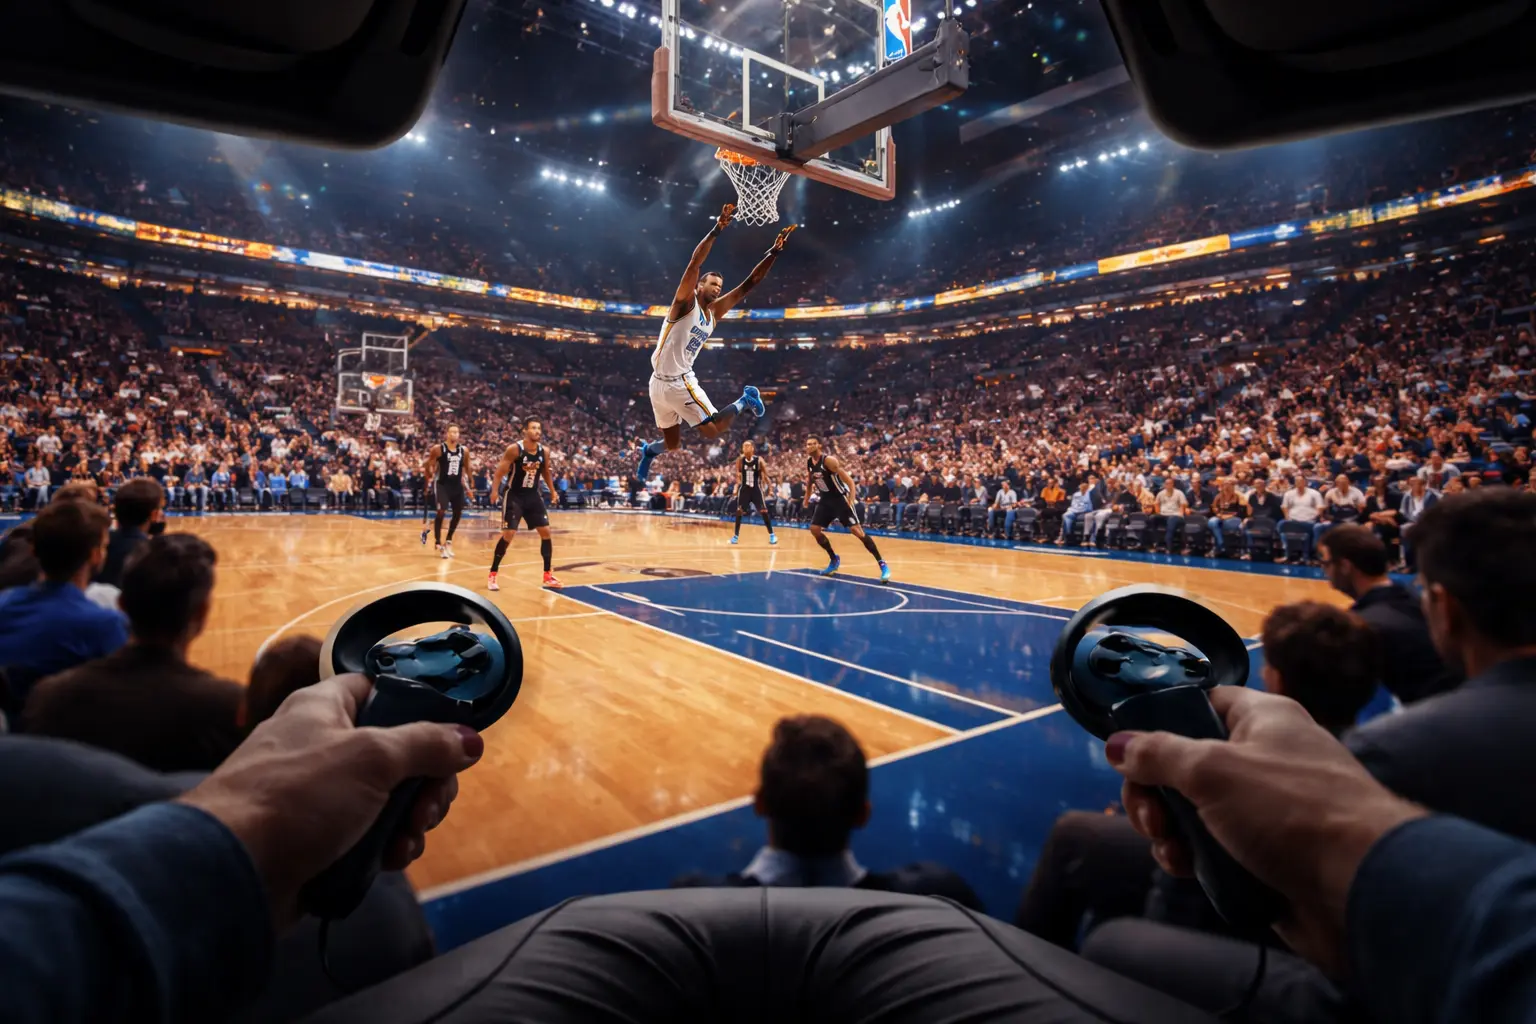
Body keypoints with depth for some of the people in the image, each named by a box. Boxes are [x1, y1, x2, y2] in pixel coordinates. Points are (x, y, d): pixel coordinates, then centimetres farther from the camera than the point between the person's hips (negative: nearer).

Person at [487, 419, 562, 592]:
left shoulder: (544, 452, -1)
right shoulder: (514, 449, -17)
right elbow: (500, 471, -17)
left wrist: (553, 491, 15)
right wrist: (494, 490, -29)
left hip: (533, 496, 5)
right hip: (514, 496, -5)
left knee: (545, 532, 1)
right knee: (508, 534, -10)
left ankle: (547, 575, 13)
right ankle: (492, 575, 4)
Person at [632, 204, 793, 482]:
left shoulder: (715, 312, 7)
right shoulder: (685, 302, -7)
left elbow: (749, 283, 4)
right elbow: (695, 263, -22)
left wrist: (774, 252, -1)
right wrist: (717, 229, -30)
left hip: (681, 382, 4)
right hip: (659, 383, -4)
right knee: (672, 444, 4)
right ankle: (649, 451, 37)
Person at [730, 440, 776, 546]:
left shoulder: (759, 460, -9)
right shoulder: (740, 460, -6)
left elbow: (765, 475, -4)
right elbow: (737, 475, 1)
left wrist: (770, 487, -10)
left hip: (756, 488, -1)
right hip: (744, 488, 1)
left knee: (764, 511, -4)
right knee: (739, 511, -1)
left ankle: (772, 534, 7)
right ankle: (736, 535, 10)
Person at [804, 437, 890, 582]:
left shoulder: (828, 460, -21)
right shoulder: (808, 462, 1)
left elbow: (849, 480, -22)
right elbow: (809, 481, 21)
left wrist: (851, 499, -31)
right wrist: (807, 498, 21)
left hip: (840, 498, -7)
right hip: (825, 499, 8)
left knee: (857, 530, -15)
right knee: (814, 529, 2)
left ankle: (882, 564, -11)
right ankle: (834, 560, 21)